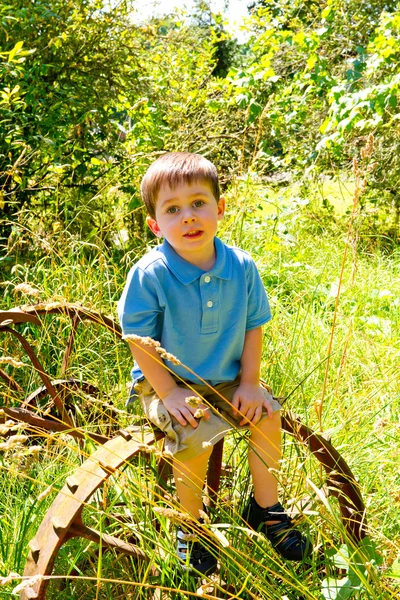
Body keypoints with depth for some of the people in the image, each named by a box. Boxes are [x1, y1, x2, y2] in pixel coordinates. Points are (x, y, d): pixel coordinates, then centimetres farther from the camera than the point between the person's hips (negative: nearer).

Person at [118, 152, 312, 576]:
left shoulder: (241, 267, -10)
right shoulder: (149, 275, -22)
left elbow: (253, 326, 0)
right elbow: (139, 340, -16)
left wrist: (249, 382, -6)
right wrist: (169, 393, -19)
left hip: (227, 380, 5)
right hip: (167, 383, -4)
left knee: (267, 414, -6)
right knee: (194, 438, -25)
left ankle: (265, 507, 20)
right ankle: (191, 525, 3)